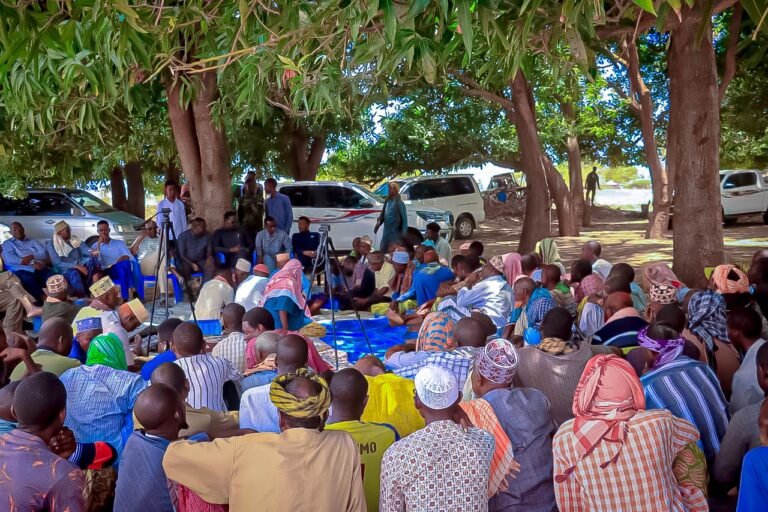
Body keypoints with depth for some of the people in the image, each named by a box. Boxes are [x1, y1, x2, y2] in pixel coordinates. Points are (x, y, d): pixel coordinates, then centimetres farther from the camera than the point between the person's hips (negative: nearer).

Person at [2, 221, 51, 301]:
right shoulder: (7, 243, 17)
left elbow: (44, 253, 10)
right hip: (22, 270, -3)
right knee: (28, 279, -38)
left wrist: (32, 256, -12)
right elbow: (10, 259, -3)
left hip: (38, 268, 3)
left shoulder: (32, 241, 26)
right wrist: (33, 263, -11)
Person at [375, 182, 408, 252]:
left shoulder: (399, 203, -11)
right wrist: (378, 223, 4)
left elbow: (404, 218, -12)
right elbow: (382, 215, 17)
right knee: (382, 251, 10)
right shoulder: (387, 201, 9)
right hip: (386, 232, 7)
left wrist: (404, 232, -16)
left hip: (395, 232, -7)